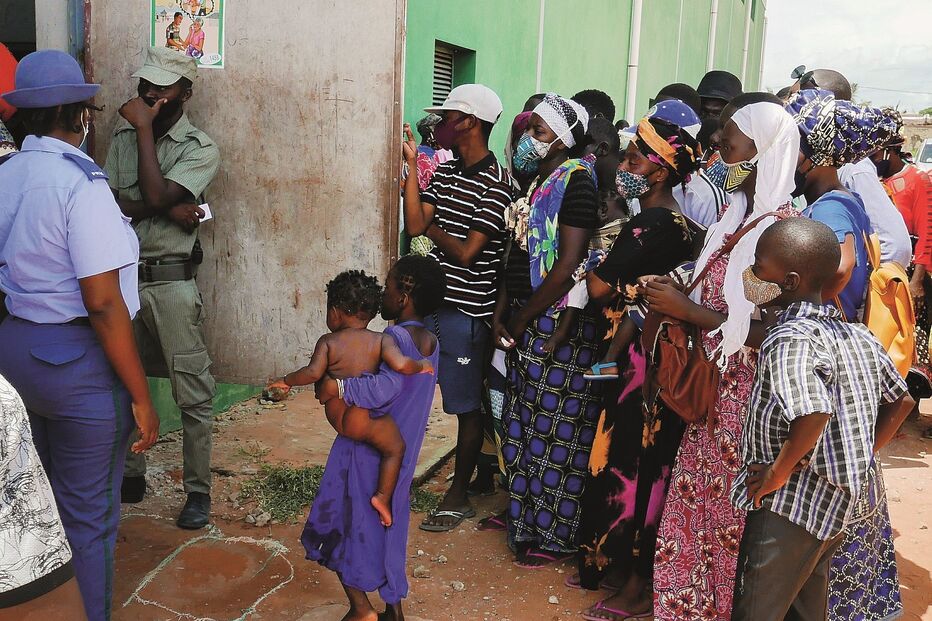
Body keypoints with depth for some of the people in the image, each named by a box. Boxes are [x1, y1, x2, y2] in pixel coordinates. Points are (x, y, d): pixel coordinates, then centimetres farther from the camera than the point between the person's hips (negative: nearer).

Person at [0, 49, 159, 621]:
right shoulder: (81, 185, -19)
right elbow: (103, 304, -23)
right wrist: (141, 398, -18)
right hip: (77, 359, -9)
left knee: (54, 492, 25)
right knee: (88, 510, 6)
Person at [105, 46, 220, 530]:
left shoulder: (200, 148, -6)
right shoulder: (123, 136, 9)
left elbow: (155, 196, -20)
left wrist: (144, 128, -13)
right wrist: (167, 210, -17)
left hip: (172, 281, -5)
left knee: (192, 393, -2)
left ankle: (198, 490, 10)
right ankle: (131, 474, 32)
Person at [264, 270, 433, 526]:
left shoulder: (328, 342, -5)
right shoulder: (382, 340, -8)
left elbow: (313, 372, -16)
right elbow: (401, 365, -21)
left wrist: (286, 381, -1)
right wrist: (421, 366, -1)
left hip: (335, 414, 4)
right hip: (361, 418, -3)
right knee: (396, 447, 12)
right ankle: (383, 497, 2)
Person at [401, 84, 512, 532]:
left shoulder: (495, 183, -14)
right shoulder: (445, 172, 9)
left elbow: (466, 253, -18)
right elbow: (414, 226, -1)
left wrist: (433, 227, -3)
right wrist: (411, 166, -1)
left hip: (465, 310, -7)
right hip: (429, 302, 8)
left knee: (467, 406, 7)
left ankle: (459, 496, 21)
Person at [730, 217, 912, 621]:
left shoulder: (790, 339, -22)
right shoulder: (858, 336, 5)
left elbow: (813, 414, -37)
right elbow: (901, 401, 16)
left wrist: (778, 472, -23)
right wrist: (859, 458, 15)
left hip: (790, 511, -9)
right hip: (839, 509, 9)